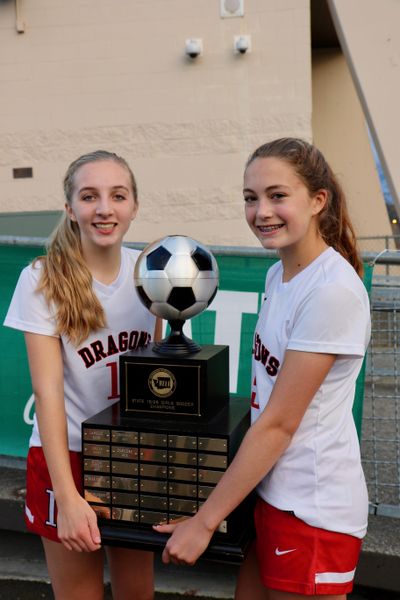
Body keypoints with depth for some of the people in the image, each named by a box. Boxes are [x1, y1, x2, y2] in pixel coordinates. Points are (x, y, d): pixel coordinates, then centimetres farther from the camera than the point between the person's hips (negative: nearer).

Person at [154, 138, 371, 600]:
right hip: (271, 488, 8)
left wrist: (204, 521, -14)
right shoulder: (279, 273, 4)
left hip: (312, 507, -8)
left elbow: (279, 423, -20)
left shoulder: (332, 292, -22)